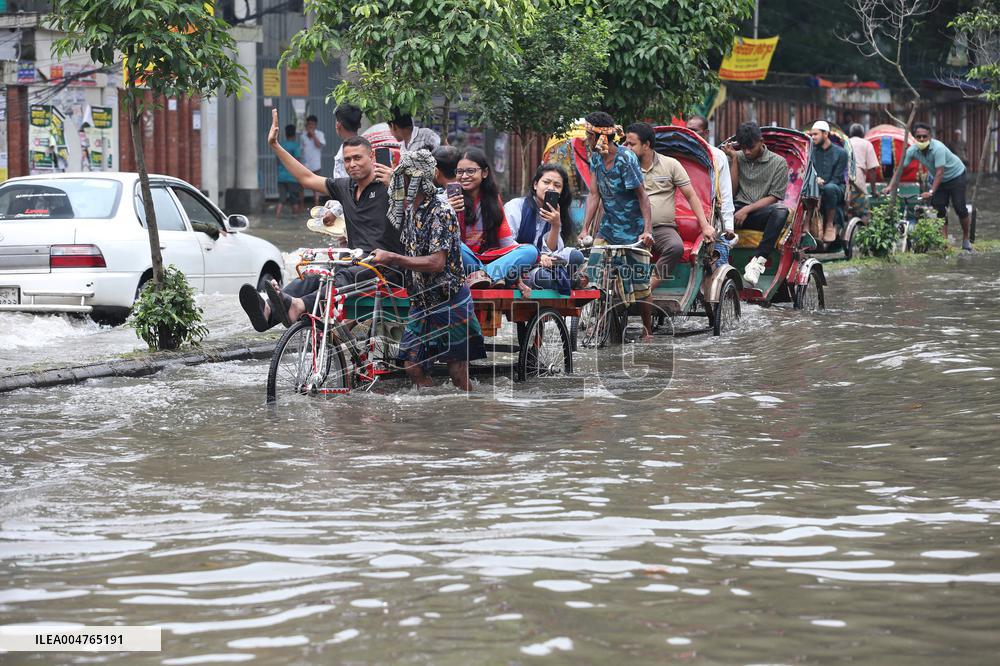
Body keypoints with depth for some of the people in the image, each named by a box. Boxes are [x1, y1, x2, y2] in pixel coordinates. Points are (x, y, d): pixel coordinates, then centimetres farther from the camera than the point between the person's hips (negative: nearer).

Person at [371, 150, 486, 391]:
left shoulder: (441, 213, -17)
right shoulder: (407, 210, 9)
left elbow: (436, 262, -26)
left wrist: (391, 258, -27)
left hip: (449, 302, -8)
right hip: (422, 302, 8)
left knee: (458, 373, -3)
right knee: (413, 367, 3)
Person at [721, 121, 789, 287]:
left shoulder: (778, 162, 5)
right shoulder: (737, 158, 14)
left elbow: (774, 197, -3)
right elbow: (731, 192, 6)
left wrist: (747, 209, -15)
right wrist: (734, 159, 3)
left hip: (762, 213, -2)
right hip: (737, 211, 2)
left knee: (781, 210, -37)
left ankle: (757, 261, -40)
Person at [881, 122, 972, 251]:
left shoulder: (938, 148, -34)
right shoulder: (913, 150, -17)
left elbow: (940, 172, -37)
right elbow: (900, 168, -14)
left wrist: (931, 191, -45)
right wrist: (890, 187, -24)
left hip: (955, 175, -6)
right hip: (940, 179, 6)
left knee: (960, 208, -11)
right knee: (939, 209, -4)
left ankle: (966, 240, 4)